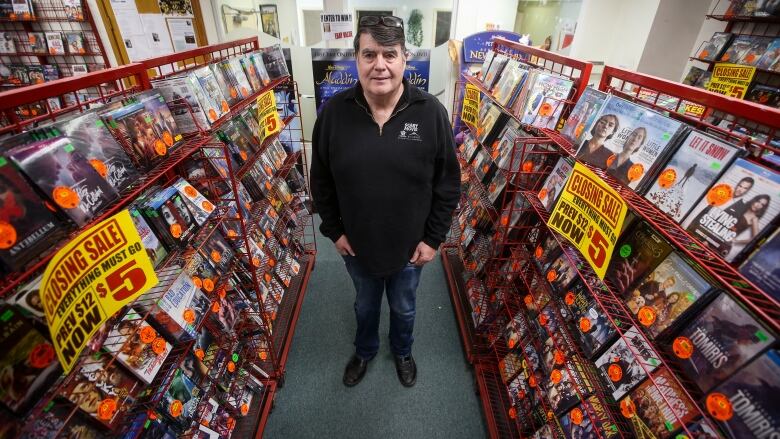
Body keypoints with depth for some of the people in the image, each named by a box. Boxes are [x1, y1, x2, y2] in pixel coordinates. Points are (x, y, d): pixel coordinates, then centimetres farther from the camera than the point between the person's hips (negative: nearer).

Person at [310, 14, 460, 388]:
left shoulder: (431, 112, -16)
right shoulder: (333, 112, -13)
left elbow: (448, 184, -8)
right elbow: (321, 181, -2)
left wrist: (433, 238, -7)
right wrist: (334, 231, -2)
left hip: (410, 246, 0)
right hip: (356, 245, 1)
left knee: (403, 307, 26)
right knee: (365, 305, 27)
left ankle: (402, 351, 58)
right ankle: (365, 350, 59)